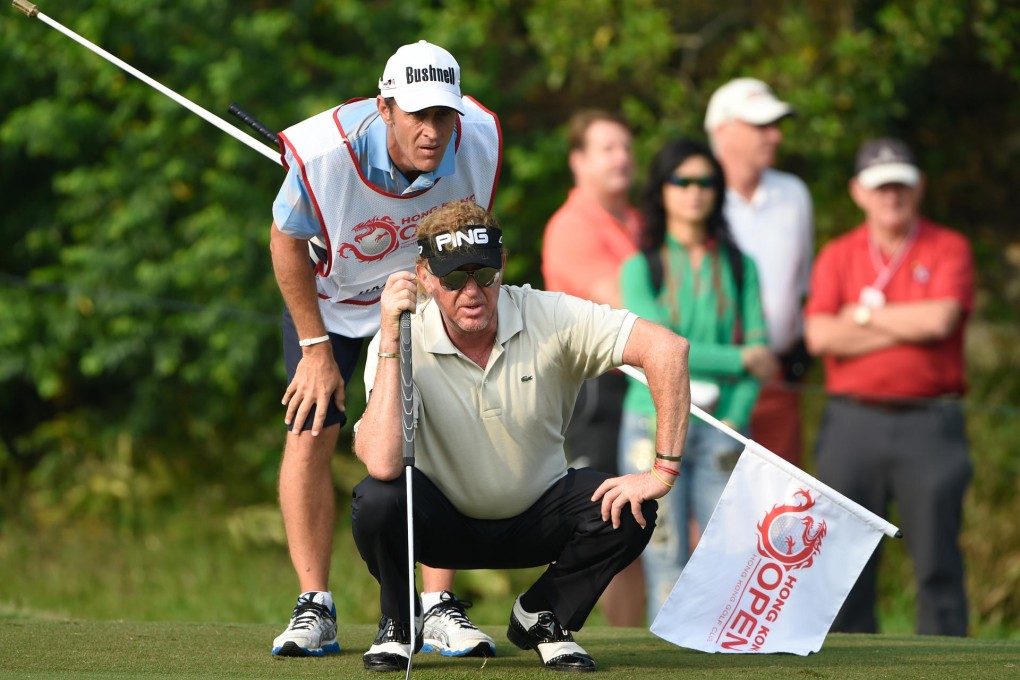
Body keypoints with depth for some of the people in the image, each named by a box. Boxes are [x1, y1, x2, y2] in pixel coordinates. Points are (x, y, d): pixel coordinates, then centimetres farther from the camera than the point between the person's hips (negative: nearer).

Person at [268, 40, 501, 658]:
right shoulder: (324, 154, -36)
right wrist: (315, 348, -11)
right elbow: (288, 242, -15)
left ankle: (440, 606, -3)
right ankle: (315, 608, -3)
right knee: (311, 436, -11)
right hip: (327, 296, -2)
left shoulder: (479, 143, -28)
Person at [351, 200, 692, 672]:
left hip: (535, 521, 1)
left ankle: (542, 618, 3)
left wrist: (664, 472, -30)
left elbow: (667, 348, -26)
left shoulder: (550, 318, -19)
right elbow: (382, 463, -36)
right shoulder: (402, 342, -21)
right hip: (445, 524, -1)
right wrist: (391, 340, -36)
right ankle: (397, 626, -1)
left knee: (628, 510, -26)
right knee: (378, 499, -33)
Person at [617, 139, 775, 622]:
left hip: (720, 429, 2)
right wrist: (739, 360, -6)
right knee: (668, 573, -5)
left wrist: (733, 421, -7)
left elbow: (759, 347, 5)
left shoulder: (739, 267, 11)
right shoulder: (641, 268, 5)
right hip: (656, 426, -2)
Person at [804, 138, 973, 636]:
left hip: (929, 424, -2)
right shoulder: (837, 257, 10)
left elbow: (941, 319, -12)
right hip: (853, 421, 2)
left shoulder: (948, 250, 5)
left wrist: (865, 315, -2)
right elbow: (820, 336, -5)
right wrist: (909, 327, -6)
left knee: (937, 561, -4)